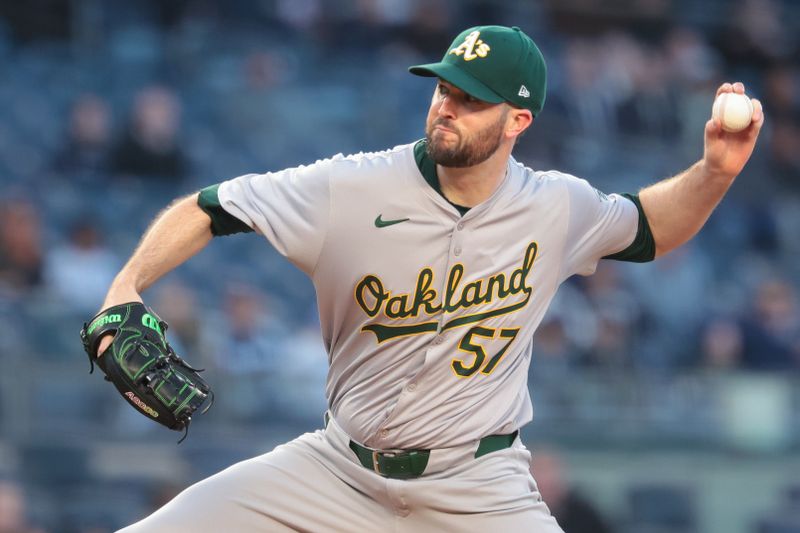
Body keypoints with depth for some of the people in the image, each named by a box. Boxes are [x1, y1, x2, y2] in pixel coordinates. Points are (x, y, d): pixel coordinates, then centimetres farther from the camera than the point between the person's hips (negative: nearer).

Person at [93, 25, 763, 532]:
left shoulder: (557, 210, -4)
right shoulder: (354, 189, -11)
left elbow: (648, 227, 16)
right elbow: (207, 209, -7)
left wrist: (717, 170, -3)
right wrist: (128, 285, -24)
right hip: (338, 474, 0)